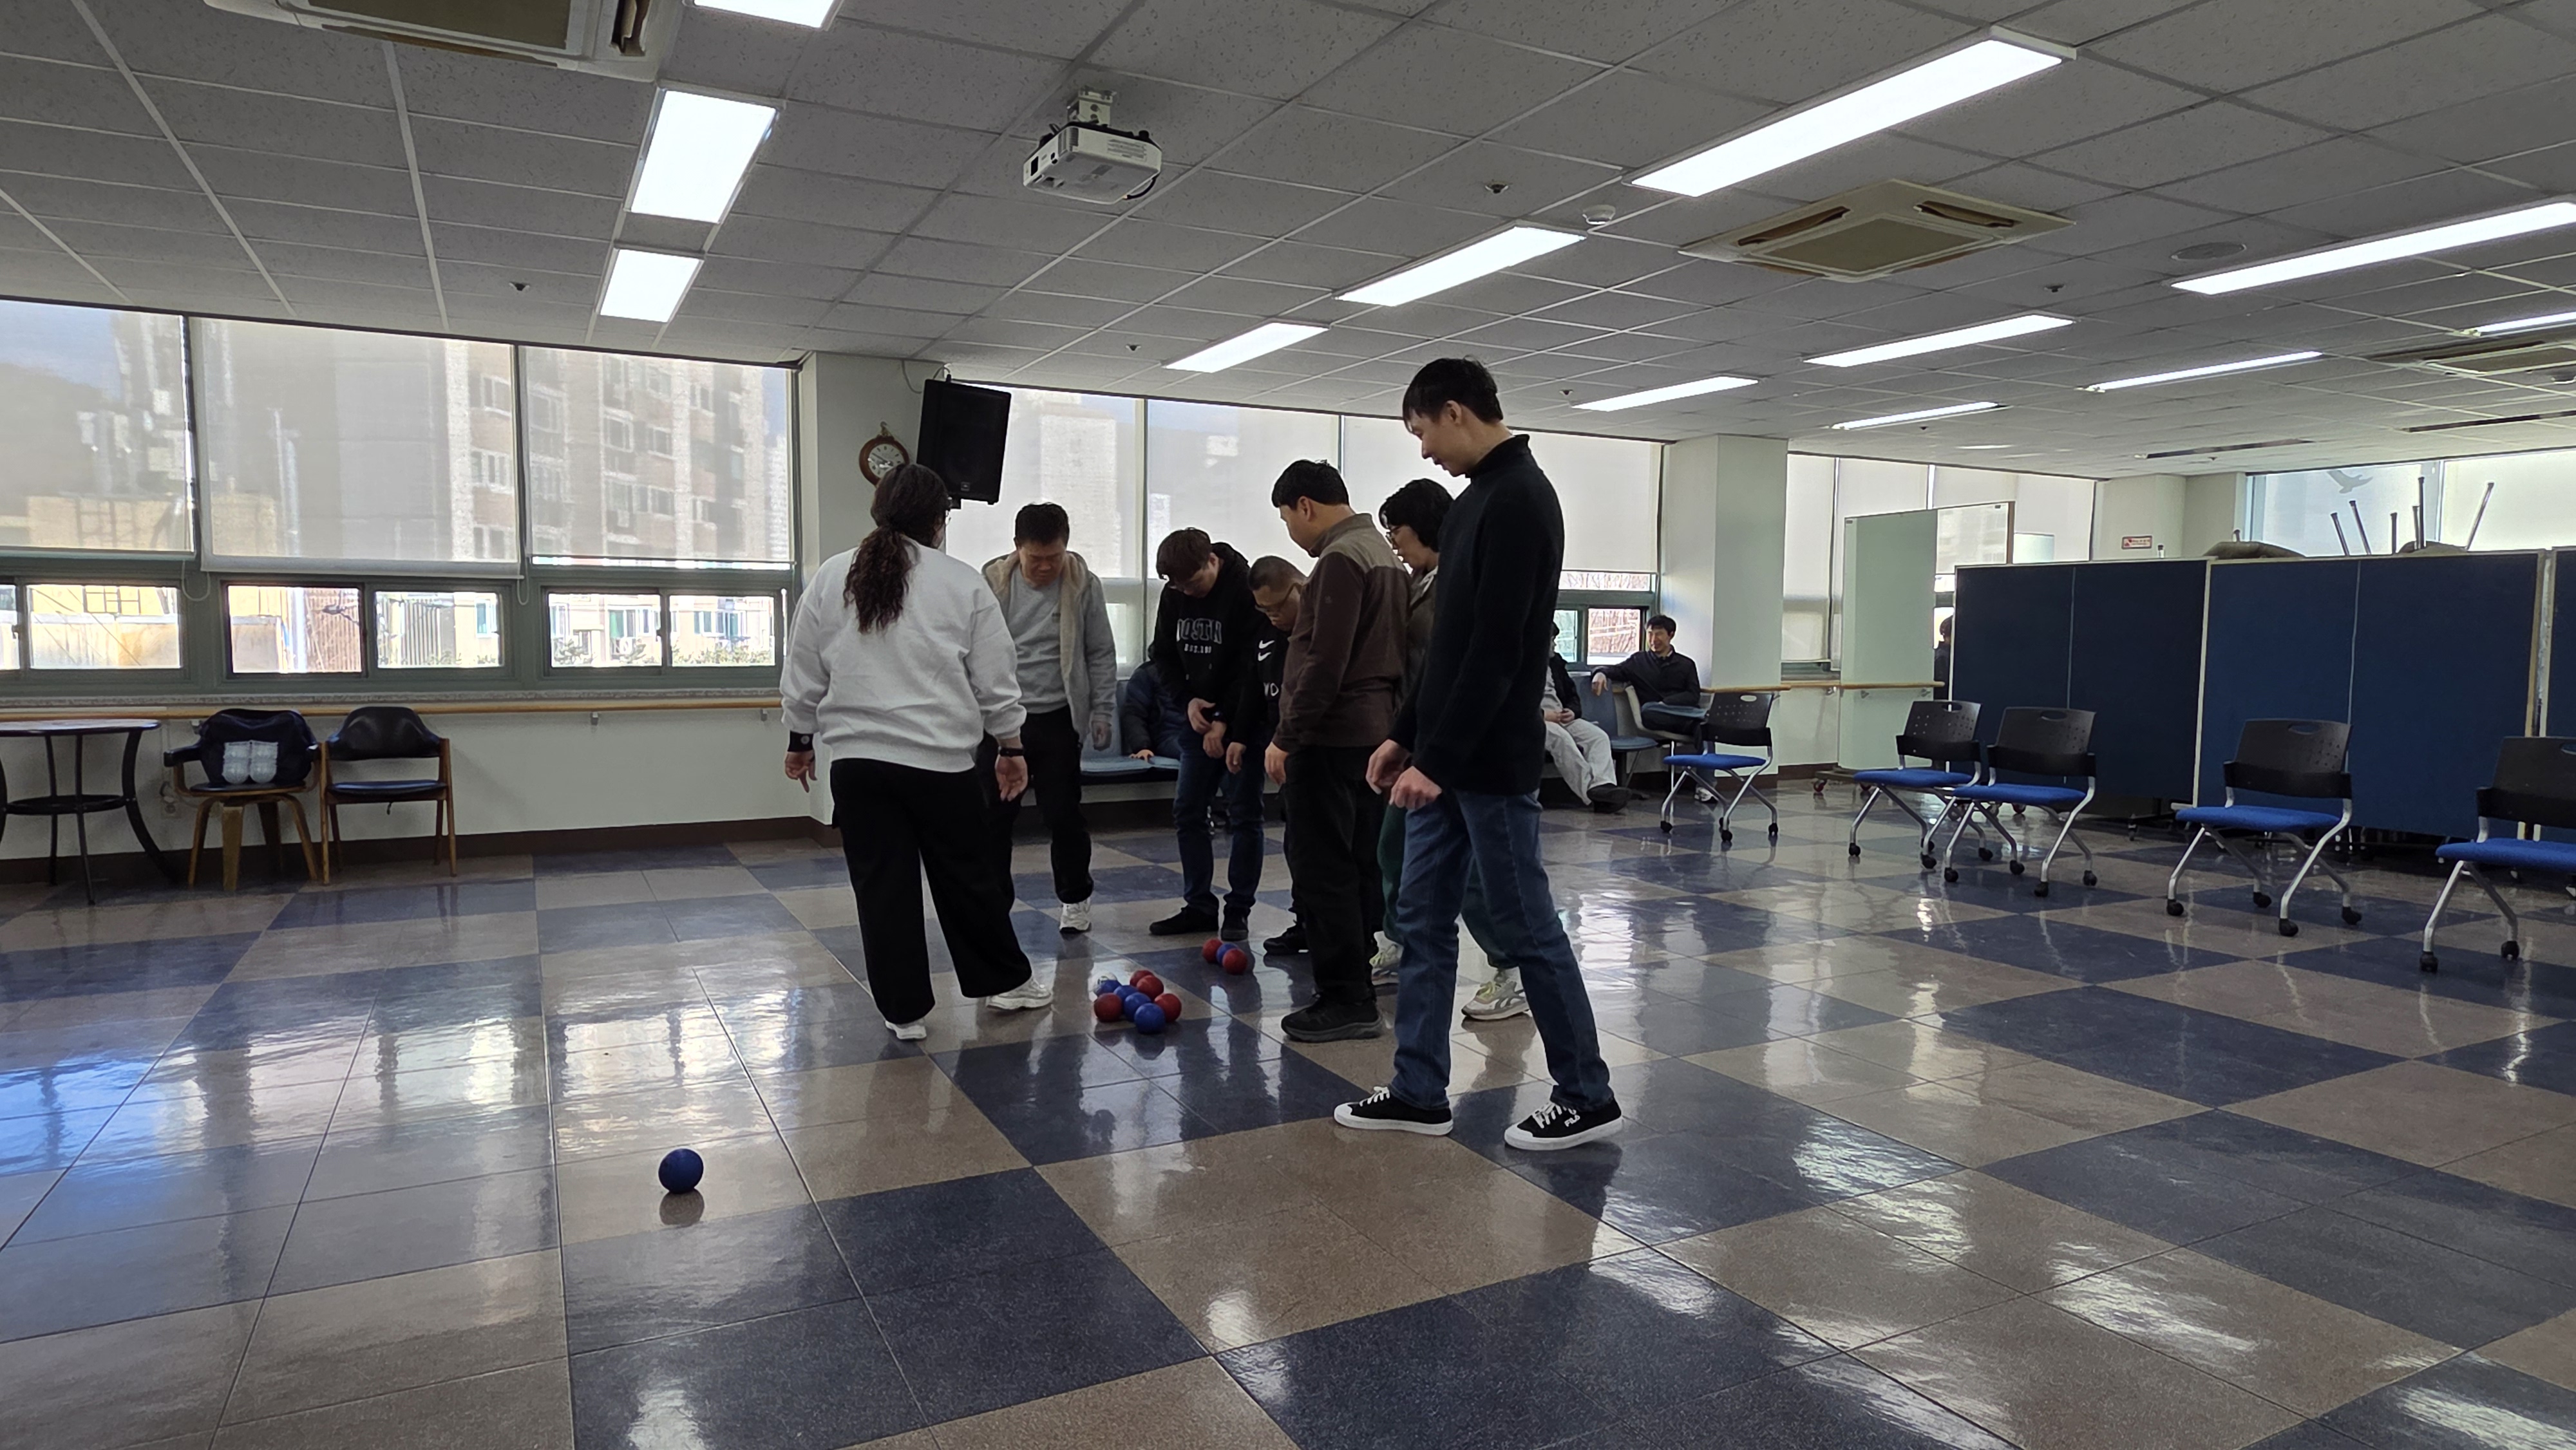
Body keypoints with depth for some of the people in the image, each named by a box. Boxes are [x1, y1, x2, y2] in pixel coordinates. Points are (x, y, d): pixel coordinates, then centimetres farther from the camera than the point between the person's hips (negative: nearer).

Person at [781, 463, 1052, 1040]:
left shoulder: (831, 578, 4)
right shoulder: (962, 581, -2)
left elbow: (803, 675, 8)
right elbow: (996, 679, 1)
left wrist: (800, 740, 20)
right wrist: (1010, 746, 10)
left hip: (857, 759, 2)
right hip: (942, 758, -1)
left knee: (883, 886, 7)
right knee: (968, 877, 12)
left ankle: (903, 1010, 14)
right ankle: (1006, 981, 27)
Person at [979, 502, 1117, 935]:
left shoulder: (1083, 585, -3)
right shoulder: (993, 583, -1)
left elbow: (1102, 655, 3)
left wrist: (1103, 712, -1)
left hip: (1058, 720, -1)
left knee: (1064, 814, 4)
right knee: (994, 814, 4)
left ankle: (1075, 899, 21)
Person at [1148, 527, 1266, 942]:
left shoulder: (1246, 590, -16)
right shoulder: (1174, 595, 2)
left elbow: (1255, 665, -18)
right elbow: (1164, 655, 11)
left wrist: (1227, 721, -18)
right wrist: (1188, 700, -5)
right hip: (1199, 720, 6)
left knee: (1243, 815, -2)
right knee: (1187, 812, 7)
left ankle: (1239, 909, 8)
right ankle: (1199, 906, 16)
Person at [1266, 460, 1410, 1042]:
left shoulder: (1340, 559, -15)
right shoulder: (1384, 554, 16)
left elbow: (1324, 664, -21)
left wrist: (1287, 737, -15)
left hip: (1331, 738, -10)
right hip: (1374, 732, 10)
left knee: (1322, 870, -5)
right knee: (1360, 867, 13)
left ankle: (1345, 1001, -1)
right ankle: (1356, 989, 20)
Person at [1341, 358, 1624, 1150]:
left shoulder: (1519, 499, -18)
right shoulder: (1476, 500, 15)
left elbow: (1497, 650, -24)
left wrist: (1438, 760, -24)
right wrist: (1407, 735, 18)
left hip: (1490, 765, -10)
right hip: (1444, 759, 10)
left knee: (1527, 926, 1)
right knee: (1423, 919, 11)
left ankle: (1587, 1095, 17)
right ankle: (1419, 1091, 20)